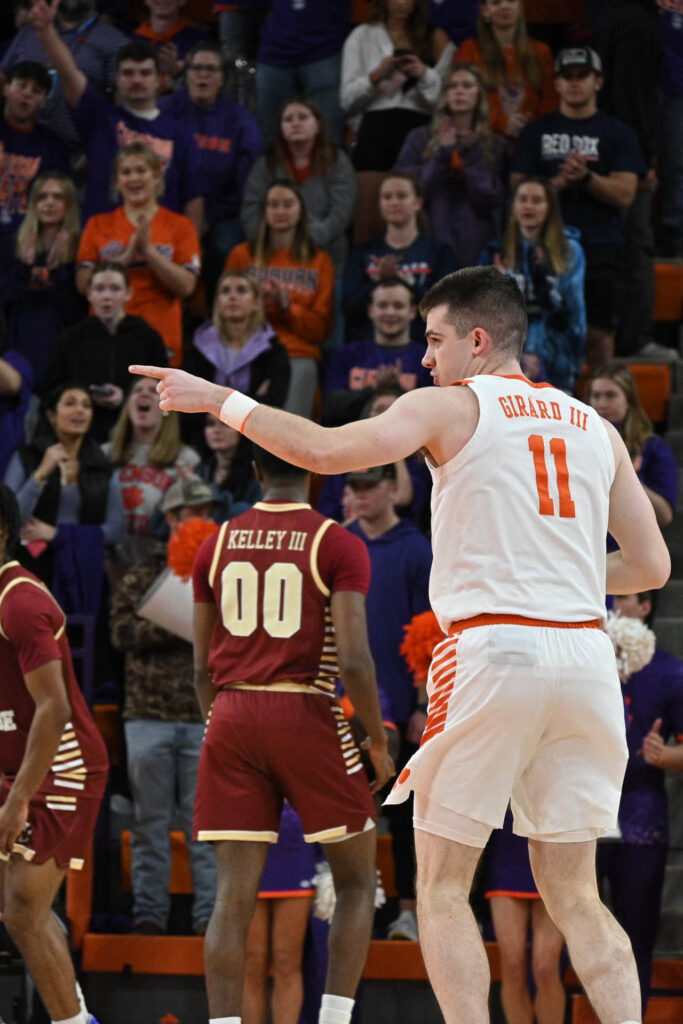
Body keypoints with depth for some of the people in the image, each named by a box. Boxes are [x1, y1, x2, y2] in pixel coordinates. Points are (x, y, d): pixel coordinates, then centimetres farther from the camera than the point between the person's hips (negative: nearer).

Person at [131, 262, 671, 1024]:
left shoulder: (450, 407, 2)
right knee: (572, 895, 12)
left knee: (441, 888, 6)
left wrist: (218, 400, -3)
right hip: (584, 654, 5)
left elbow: (328, 451, -12)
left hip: (492, 648, -5)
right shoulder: (596, 427, 17)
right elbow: (651, 567, 15)